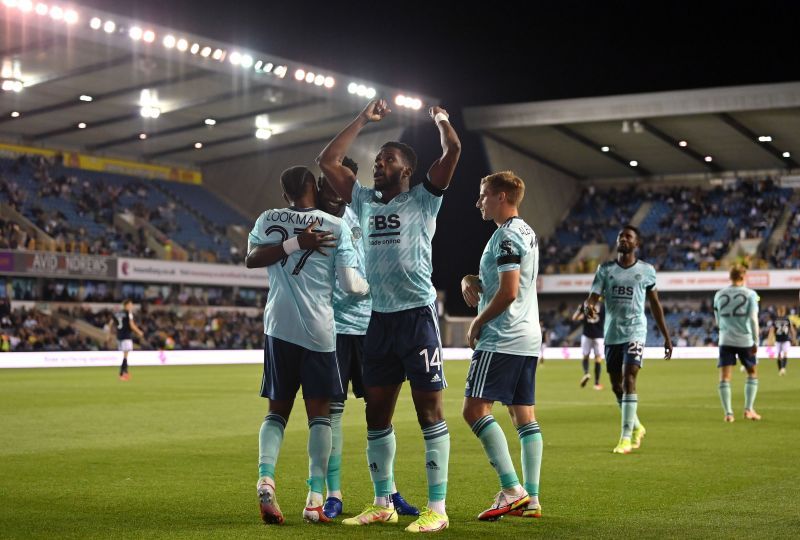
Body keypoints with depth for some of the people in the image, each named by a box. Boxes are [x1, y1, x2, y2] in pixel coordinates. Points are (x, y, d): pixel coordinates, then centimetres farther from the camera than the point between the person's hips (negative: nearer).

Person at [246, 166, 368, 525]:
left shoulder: (268, 220, 8)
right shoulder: (336, 227, 1)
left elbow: (251, 259, -7)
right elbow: (351, 284, -2)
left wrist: (291, 244, -8)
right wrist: (370, 286, 19)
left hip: (279, 327, 2)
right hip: (318, 330, -2)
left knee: (277, 409, 11)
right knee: (319, 412, 4)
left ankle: (266, 477, -12)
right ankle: (315, 498, -2)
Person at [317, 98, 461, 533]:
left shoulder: (422, 199, 1)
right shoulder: (364, 200, 15)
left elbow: (453, 151, -9)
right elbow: (327, 161, 18)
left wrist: (441, 119, 10)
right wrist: (362, 120, 19)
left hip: (417, 314, -6)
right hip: (379, 317, 6)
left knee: (429, 407, -5)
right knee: (376, 411, 9)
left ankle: (437, 508, -3)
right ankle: (383, 504, 20)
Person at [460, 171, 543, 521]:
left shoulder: (506, 236, -14)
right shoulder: (527, 232, 18)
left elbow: (508, 292, -21)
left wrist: (477, 322, -8)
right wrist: (471, 279, 7)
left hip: (501, 340, -10)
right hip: (529, 338, 10)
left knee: (474, 409, -9)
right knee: (524, 415, 8)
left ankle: (511, 489, -14)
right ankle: (531, 499, 7)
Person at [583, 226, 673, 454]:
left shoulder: (646, 270, 4)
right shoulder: (605, 269, 6)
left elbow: (655, 304, 11)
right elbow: (593, 296, -3)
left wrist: (666, 336, 11)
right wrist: (588, 306, -28)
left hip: (635, 331, -3)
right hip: (611, 333, 3)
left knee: (629, 379, -17)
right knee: (616, 385, 8)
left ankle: (626, 437, -15)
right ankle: (636, 427, 31)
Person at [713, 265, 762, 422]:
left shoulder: (719, 295, 5)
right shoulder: (750, 294, -4)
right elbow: (753, 319, -10)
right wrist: (756, 341, -6)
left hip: (725, 340, 1)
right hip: (745, 340, -1)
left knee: (724, 377, 1)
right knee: (752, 374, 16)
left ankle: (728, 413, -6)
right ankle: (748, 410, 10)